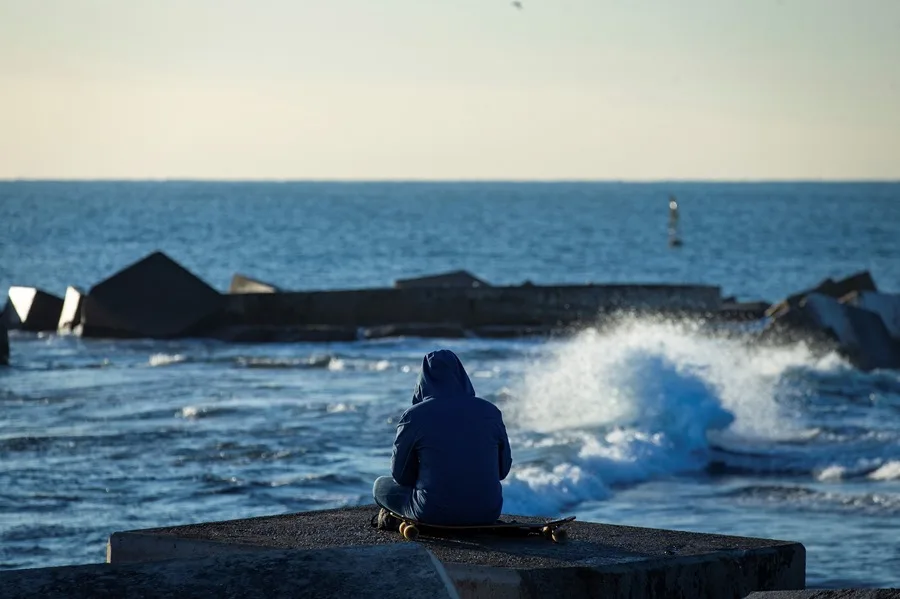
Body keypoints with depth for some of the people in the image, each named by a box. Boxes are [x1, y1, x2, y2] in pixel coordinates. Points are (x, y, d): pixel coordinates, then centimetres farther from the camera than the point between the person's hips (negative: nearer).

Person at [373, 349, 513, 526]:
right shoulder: (490, 412, 1)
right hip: (487, 513, 3)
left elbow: (400, 475, 2)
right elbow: (503, 469, 10)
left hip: (434, 514, -3)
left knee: (381, 485, 24)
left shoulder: (414, 416, -7)